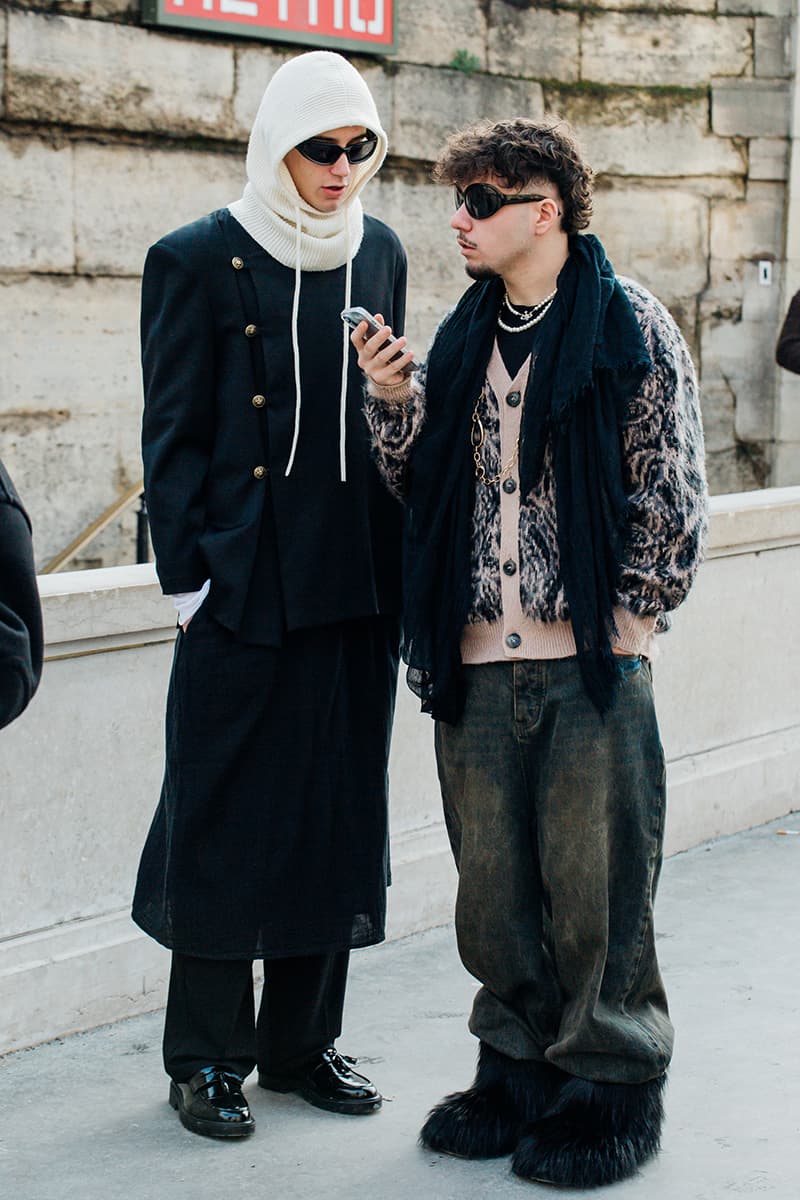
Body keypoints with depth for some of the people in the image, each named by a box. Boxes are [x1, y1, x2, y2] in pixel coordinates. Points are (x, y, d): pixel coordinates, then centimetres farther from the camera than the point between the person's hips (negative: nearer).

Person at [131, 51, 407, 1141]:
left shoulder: (379, 254, 10)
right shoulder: (198, 261, -4)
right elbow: (172, 436, -4)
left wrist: (400, 564, 10)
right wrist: (189, 579, -9)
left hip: (357, 588, 5)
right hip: (246, 583, -5)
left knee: (339, 809, 10)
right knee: (227, 816, 1)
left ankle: (303, 1041, 24)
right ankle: (207, 1059, 14)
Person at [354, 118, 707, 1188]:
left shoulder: (631, 325, -3)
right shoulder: (465, 334, 13)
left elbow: (673, 493, -4)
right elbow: (420, 482, 15)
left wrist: (630, 619, -7)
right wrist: (392, 398, 0)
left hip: (591, 663, -5)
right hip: (476, 662, 5)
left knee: (592, 884, 1)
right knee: (494, 884, 11)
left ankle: (614, 1087, 15)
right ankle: (522, 1067, 26)